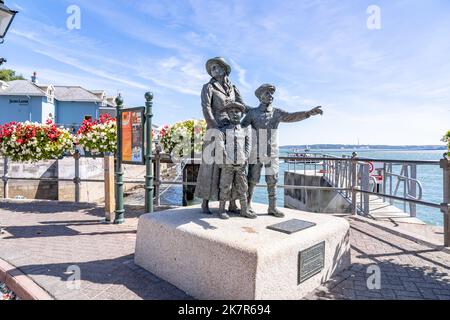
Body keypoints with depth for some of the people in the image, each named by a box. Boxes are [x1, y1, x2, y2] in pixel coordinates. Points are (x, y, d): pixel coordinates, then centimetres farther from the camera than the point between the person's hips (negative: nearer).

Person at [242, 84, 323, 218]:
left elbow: (292, 116, -13)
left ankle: (272, 207, 11)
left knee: (272, 180, 3)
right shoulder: (252, 112, -1)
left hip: (272, 153, 3)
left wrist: (309, 112, -29)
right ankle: (247, 205, 14)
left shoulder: (277, 112, 4)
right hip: (256, 153, -2)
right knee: (252, 179, 1)